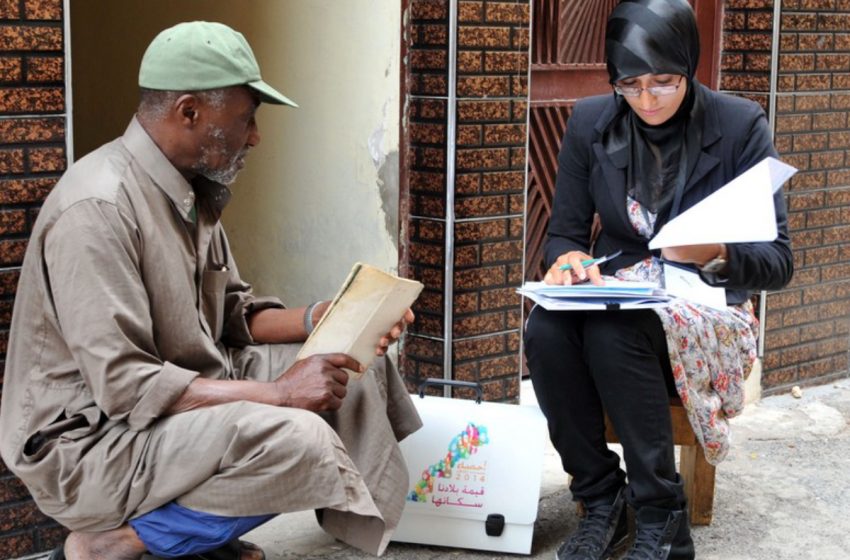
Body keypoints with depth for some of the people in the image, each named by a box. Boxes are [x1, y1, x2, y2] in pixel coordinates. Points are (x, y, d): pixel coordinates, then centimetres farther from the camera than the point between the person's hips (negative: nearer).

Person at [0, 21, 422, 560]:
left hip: (184, 399, 9)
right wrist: (276, 393, -26)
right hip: (91, 443, -9)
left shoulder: (193, 189, 5)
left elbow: (231, 314, 15)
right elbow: (124, 386, -28)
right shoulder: (98, 208, -24)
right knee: (297, 439, -30)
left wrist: (318, 319, -3)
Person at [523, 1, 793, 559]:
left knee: (613, 334, -35)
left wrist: (717, 255, -30)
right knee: (545, 330, -31)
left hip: (709, 309, -3)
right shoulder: (590, 122, 0)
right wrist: (570, 259, -21)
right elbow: (564, 233, 4)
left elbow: (778, 261, -8)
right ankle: (602, 500, -13)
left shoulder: (742, 126, -9)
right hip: (615, 298, 3)